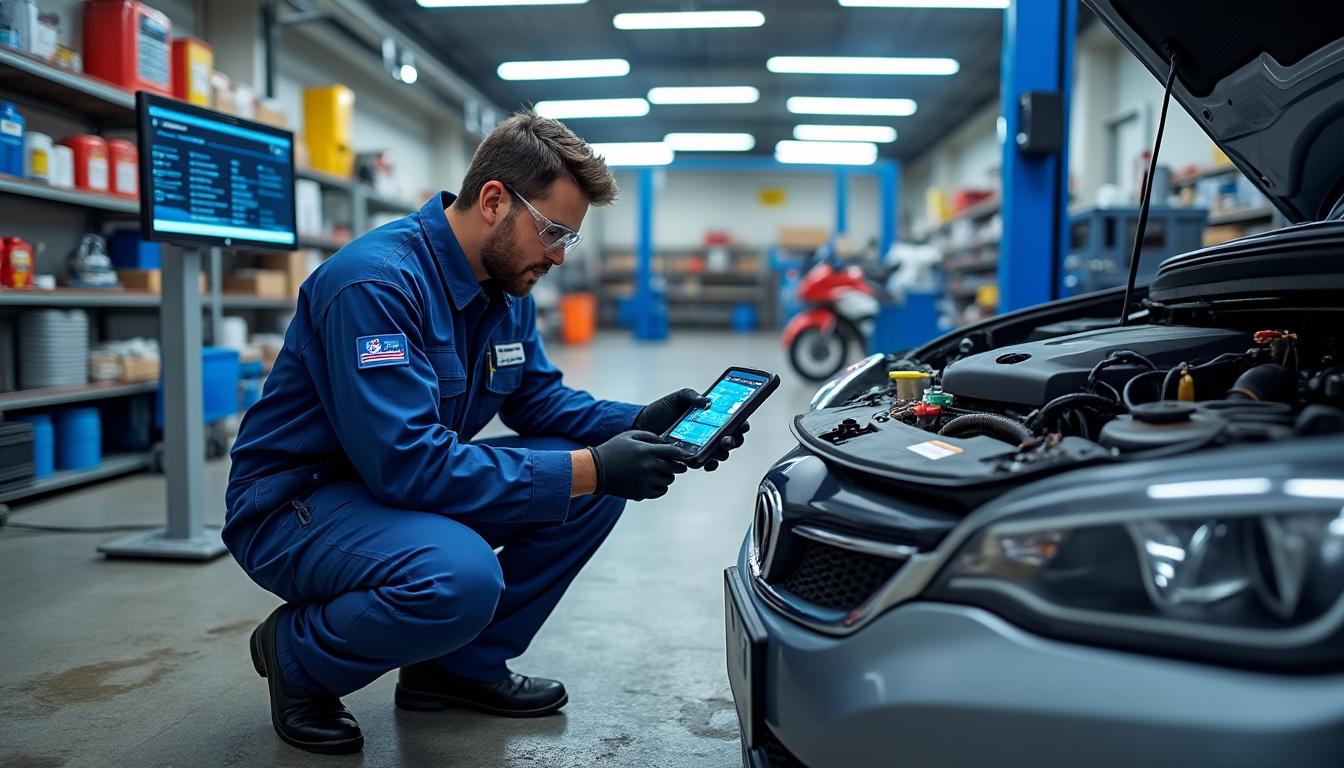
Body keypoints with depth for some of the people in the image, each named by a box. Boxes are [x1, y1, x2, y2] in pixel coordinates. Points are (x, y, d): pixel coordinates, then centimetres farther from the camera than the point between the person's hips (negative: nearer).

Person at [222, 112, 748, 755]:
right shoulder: (376, 283, -27)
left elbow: (540, 399, 8)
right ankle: (298, 659, -3)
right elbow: (408, 462, -33)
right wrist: (586, 469, -33)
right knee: (461, 577, -36)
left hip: (404, 479, 8)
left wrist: (640, 425, -11)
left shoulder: (508, 288, 0)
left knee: (599, 482, -4)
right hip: (295, 506, -8)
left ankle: (462, 664, 7)